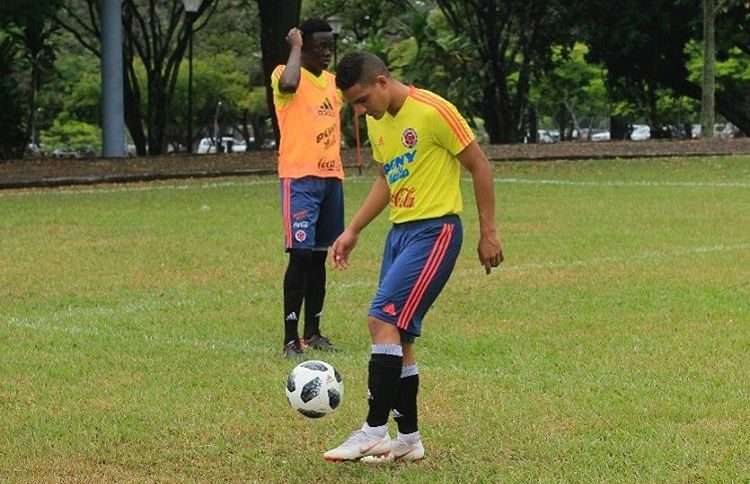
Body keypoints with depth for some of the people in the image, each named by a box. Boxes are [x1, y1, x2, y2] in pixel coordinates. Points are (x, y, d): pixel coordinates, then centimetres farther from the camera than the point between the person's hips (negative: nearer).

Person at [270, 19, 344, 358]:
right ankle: (290, 338, -10)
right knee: (300, 254, -12)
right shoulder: (286, 75, -8)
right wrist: (295, 47, -19)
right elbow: (288, 84, -33)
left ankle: (313, 332, 18)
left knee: (319, 256, 10)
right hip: (300, 178, -7)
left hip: (331, 177, 7)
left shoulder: (332, 81, 14)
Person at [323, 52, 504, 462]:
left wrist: (488, 232, -8)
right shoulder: (377, 121, 10)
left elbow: (479, 166, -10)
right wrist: (353, 231, 17)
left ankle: (375, 432, -12)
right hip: (400, 229, 9)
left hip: (435, 230, -9)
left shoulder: (432, 111, -15)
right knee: (398, 336, 8)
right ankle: (408, 440, 16)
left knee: (382, 320, -17)